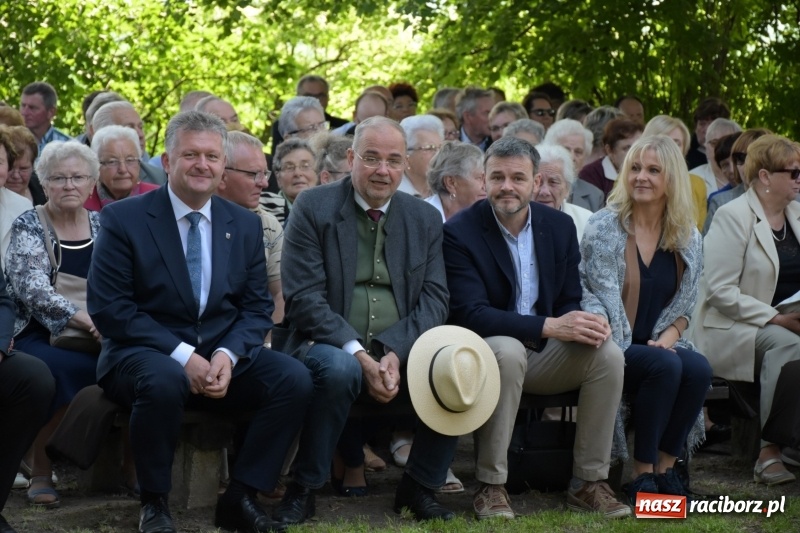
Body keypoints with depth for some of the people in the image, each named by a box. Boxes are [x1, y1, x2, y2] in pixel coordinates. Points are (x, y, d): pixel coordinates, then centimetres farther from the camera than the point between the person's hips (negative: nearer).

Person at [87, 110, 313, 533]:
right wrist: (182, 355, -20)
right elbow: (107, 307, -11)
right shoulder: (124, 219, -4)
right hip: (145, 353, -4)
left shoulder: (245, 225, 9)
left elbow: (257, 307, 8)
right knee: (164, 381, -38)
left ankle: (239, 498, -9)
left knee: (295, 380, -21)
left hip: (224, 356, 4)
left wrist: (228, 354, -14)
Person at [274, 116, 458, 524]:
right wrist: (358, 354, -22)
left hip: (400, 352, 4)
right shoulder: (314, 209, -2)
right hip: (330, 345, -4)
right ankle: (303, 489, -18)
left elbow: (434, 300, 3)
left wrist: (395, 352, -16)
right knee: (338, 369, -37)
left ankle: (419, 487, -2)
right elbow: (303, 298, -10)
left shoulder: (425, 219, 10)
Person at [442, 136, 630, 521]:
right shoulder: (459, 232, -12)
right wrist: (549, 326, -30)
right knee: (509, 351, -37)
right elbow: (469, 314, -21)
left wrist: (582, 324, -19)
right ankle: (490, 486, -26)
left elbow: (569, 301, 8)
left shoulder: (559, 226, 4)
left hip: (543, 355, 5)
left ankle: (588, 482, -10)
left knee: (607, 354, -21)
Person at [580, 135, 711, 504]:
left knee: (699, 369, -29)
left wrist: (667, 338, -6)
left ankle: (665, 467, -13)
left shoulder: (688, 239, 9)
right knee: (665, 366, -33)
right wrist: (602, 336, -22)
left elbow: (684, 307, 13)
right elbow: (584, 293, -7)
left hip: (658, 345, 4)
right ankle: (641, 473, -19)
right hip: (615, 349, -4)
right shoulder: (604, 228, -4)